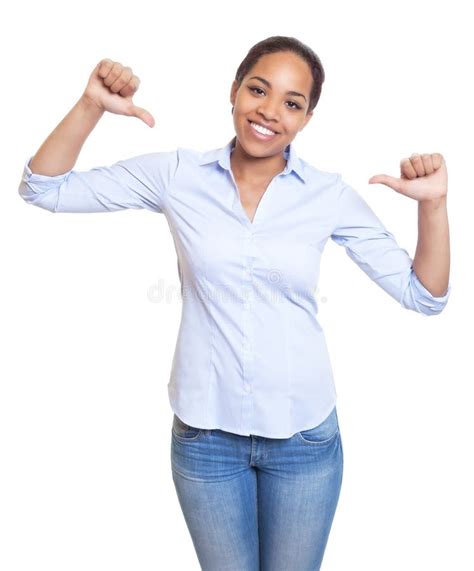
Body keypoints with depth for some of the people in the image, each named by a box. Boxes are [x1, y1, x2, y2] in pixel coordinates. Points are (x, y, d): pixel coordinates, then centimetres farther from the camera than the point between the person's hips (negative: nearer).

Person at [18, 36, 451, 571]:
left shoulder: (330, 194, -7)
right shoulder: (178, 174, -7)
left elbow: (423, 295, -4)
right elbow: (44, 189, -5)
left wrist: (432, 204, -18)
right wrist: (91, 105, -18)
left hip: (303, 433, 1)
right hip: (205, 432, 0)